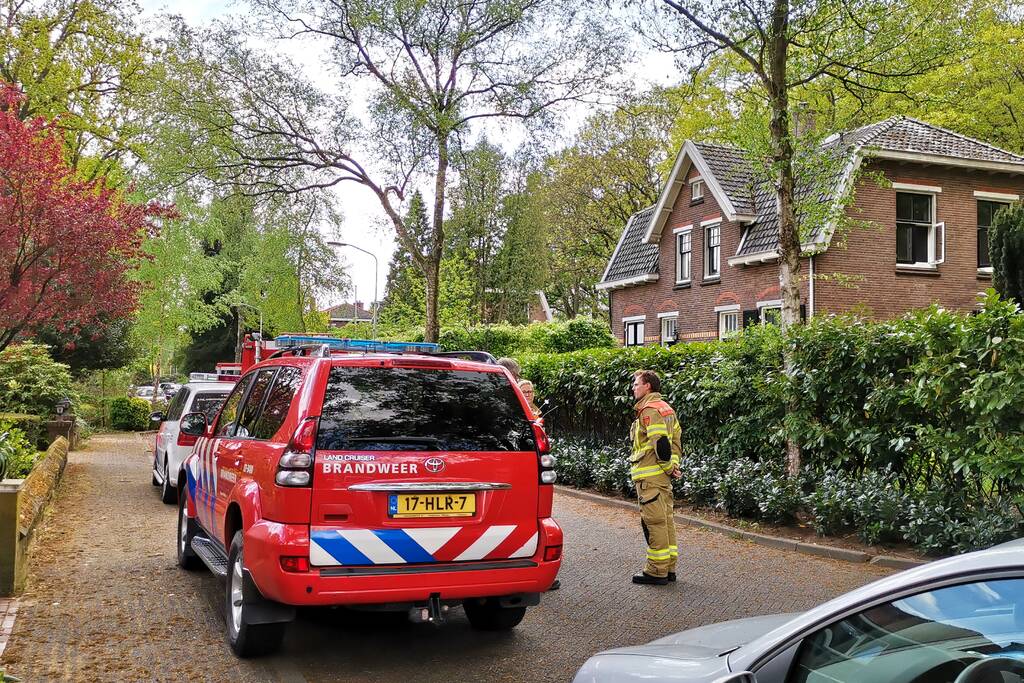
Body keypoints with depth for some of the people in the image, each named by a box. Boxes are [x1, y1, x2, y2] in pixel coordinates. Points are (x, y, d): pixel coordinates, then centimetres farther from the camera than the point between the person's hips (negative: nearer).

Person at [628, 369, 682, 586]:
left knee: (654, 521, -5)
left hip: (650, 476, -10)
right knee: (665, 520, 13)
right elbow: (676, 439, 18)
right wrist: (674, 465, 11)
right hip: (662, 477, 10)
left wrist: (668, 467, -13)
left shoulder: (649, 410, -14)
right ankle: (668, 568, 20)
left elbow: (660, 443, -22)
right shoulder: (666, 408, 18)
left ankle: (657, 571, 0)